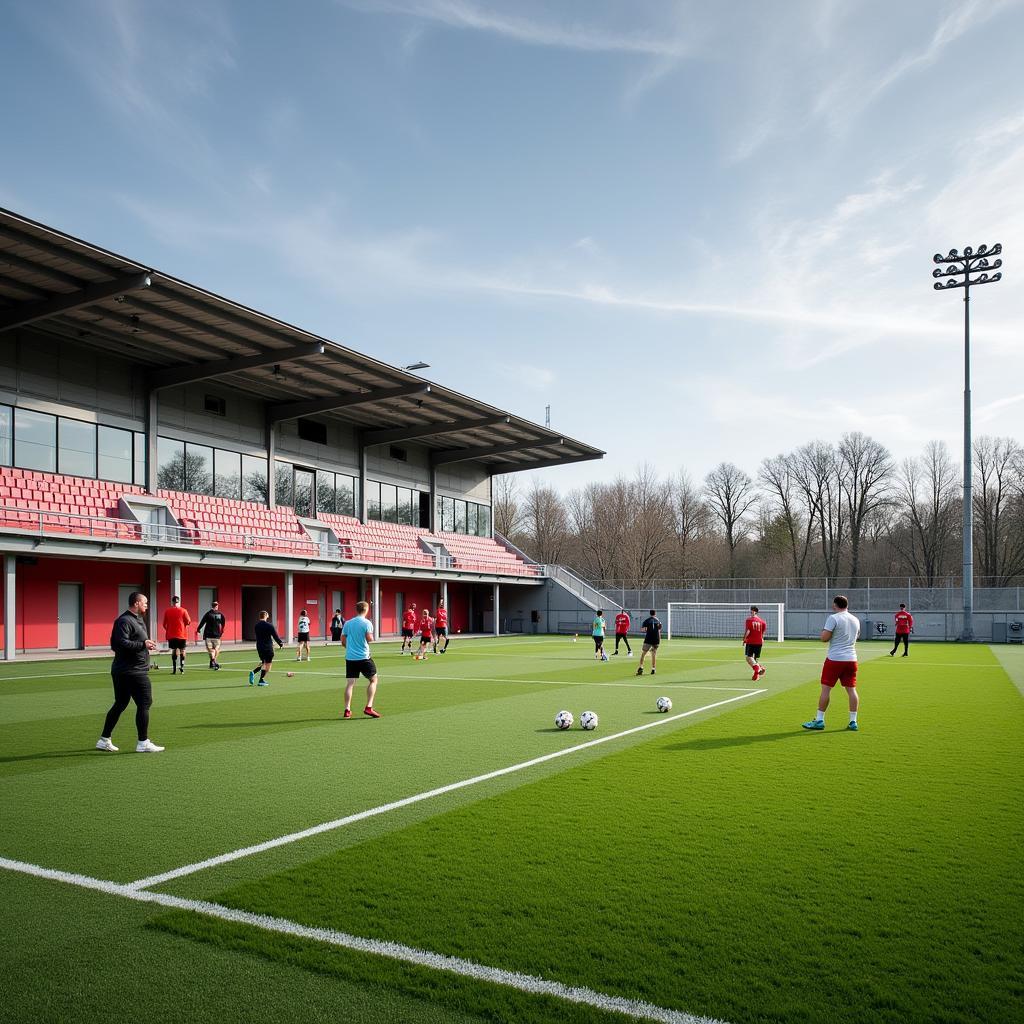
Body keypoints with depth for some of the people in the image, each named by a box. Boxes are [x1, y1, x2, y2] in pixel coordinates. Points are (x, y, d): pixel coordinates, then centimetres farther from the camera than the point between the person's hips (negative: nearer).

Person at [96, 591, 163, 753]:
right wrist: (143, 644, -20)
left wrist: (146, 645, 6)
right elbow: (122, 643, -27)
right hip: (132, 671, -11)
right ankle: (143, 743, 0)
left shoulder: (137, 619, 16)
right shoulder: (124, 621, -15)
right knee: (144, 703, -5)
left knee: (120, 704, 16)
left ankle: (104, 740, 24)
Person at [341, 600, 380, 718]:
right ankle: (368, 707, 1)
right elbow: (369, 639, -15)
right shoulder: (367, 623, -7)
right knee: (373, 679, 9)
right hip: (363, 657, -4)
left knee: (350, 683, 5)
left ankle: (347, 710, 1)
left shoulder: (347, 623, 7)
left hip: (350, 657, 4)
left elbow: (343, 641, 9)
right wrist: (371, 637, 7)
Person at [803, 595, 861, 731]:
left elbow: (824, 638, -14)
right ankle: (853, 722, 9)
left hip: (834, 659, -6)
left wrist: (823, 632, 6)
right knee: (851, 689, 8)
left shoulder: (833, 618, -10)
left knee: (826, 688, 0)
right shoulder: (856, 620, 11)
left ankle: (819, 720, 4)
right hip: (851, 659, 6)